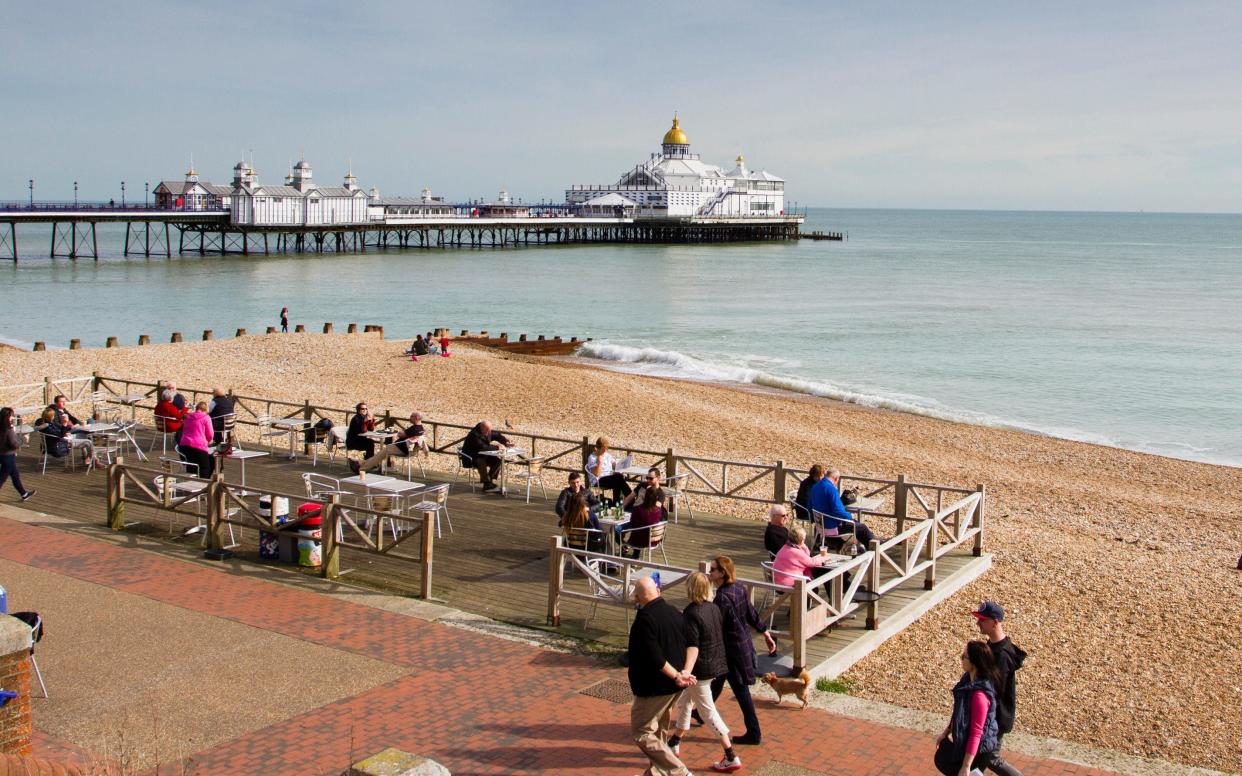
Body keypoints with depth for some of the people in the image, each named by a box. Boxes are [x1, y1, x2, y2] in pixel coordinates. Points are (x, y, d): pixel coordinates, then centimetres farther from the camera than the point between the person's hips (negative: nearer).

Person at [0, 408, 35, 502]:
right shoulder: (9, 430, -24)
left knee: (15, 475, 19)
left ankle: (24, 494, 31)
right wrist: (23, 439, -8)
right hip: (8, 456, -9)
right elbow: (14, 444, -24)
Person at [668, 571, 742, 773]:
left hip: (700, 668, -9)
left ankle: (731, 758, 3)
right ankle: (674, 744, 37)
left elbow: (692, 645, -29)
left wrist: (687, 670, -38)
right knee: (684, 703, 24)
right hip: (715, 664, 9)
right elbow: (720, 634, 15)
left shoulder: (690, 613, -21)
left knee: (708, 712, 1)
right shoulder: (714, 607, 2)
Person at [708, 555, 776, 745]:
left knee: (741, 690, 1)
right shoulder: (739, 588, 0)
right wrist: (766, 634, 17)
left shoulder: (723, 597, -27)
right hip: (743, 642, 9)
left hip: (732, 649, -9)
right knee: (717, 680, 26)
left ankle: (754, 734, 9)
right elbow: (752, 615, 8)